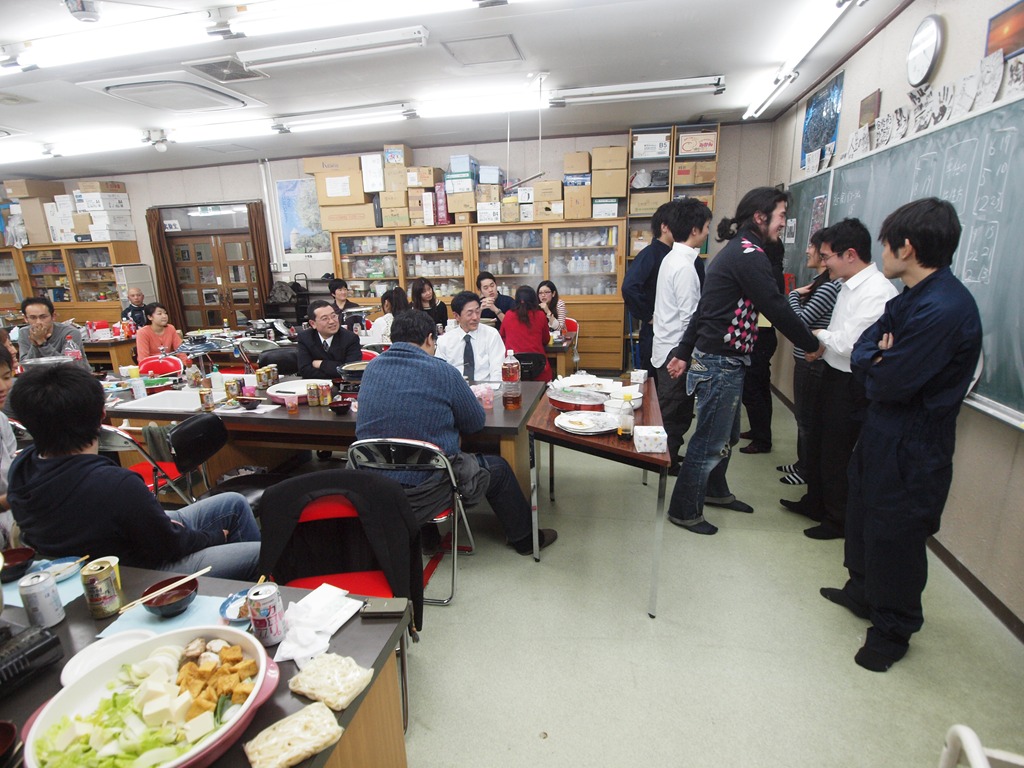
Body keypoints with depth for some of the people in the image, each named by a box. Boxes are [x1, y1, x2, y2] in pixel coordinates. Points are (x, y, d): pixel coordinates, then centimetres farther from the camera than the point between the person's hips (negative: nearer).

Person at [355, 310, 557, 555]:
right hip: (423, 494, -6)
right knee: (498, 468, 16)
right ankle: (524, 539, 34)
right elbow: (476, 422, -3)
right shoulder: (441, 372, -14)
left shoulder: (371, 368, 1)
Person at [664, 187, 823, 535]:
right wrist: (812, 344, -3)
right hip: (721, 362, -10)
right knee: (710, 441, 0)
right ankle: (685, 511, 14)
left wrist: (684, 352, 15)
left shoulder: (736, 251, 16)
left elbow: (704, 308, 15)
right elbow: (776, 309, -18)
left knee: (727, 435, 22)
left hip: (712, 357, 10)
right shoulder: (749, 254, -16)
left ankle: (715, 491, 41)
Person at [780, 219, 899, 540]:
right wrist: (823, 340, -8)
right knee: (817, 443, 21)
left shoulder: (877, 292, -22)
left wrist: (820, 335, -8)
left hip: (851, 384, -9)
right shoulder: (850, 285, 7)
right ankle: (815, 502, 40)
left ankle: (839, 519, 26)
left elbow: (847, 344, -25)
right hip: (834, 374, 9)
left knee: (836, 453, 6)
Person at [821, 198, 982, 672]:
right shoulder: (912, 296, 5)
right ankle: (863, 592, 46)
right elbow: (862, 350, 4)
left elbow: (889, 384, -26)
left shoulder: (944, 310, -27)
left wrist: (873, 363, -7)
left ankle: (892, 630, 29)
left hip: (912, 447, -9)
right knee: (863, 516, 24)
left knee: (894, 536, 7)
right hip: (882, 432, 10)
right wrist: (879, 359, -17)